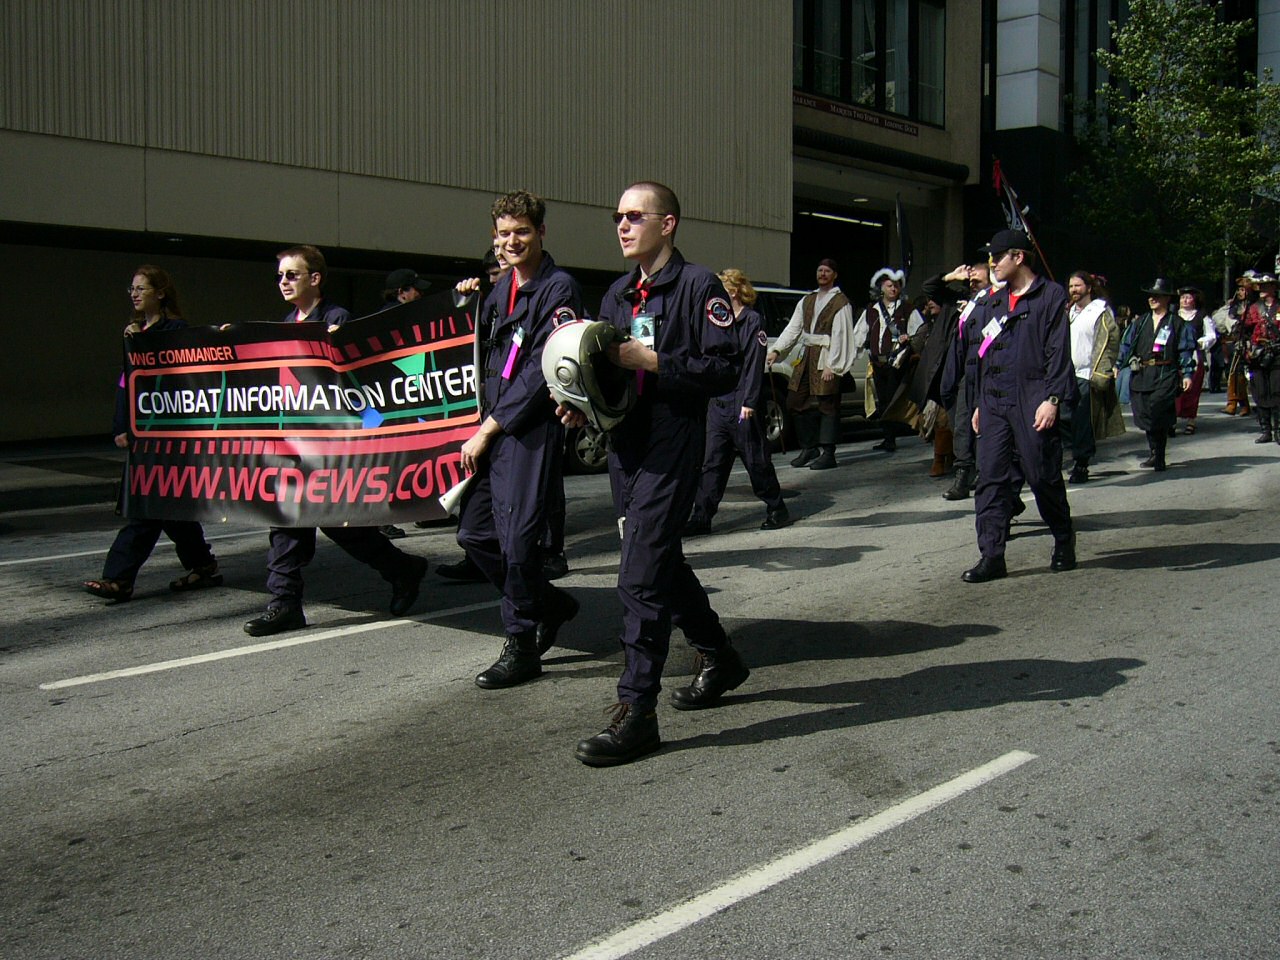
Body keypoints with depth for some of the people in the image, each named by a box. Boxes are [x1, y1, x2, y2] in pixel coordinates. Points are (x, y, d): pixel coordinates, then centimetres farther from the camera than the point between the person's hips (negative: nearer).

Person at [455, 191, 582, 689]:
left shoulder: (559, 288, -8)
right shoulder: (500, 289, 17)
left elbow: (540, 370, -15)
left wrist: (487, 430, -14)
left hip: (532, 430, -8)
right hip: (492, 428, 9)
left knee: (517, 540, -7)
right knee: (474, 532, 11)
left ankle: (522, 645, 9)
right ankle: (551, 605, 28)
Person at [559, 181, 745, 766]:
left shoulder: (698, 286, -5)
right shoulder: (617, 296, 18)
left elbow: (726, 367, -12)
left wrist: (652, 361, -18)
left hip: (673, 443, -8)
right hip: (626, 444, 8)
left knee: (642, 574, -12)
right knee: (663, 562, 18)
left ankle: (637, 711, -6)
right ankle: (718, 659, 38)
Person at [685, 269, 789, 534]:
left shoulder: (752, 321, -8)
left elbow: (755, 364, -13)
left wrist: (749, 402, -18)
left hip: (742, 405, -7)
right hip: (718, 403, 7)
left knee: (756, 460, 3)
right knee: (711, 461, 4)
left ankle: (777, 510, 18)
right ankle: (701, 517, 5)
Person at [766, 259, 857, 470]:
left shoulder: (841, 303, -2)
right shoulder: (807, 300, 18)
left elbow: (840, 336, -9)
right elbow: (793, 328, 15)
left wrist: (832, 365, -16)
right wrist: (777, 350, 3)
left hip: (826, 359, -7)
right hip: (806, 356, 7)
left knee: (826, 404, -7)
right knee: (795, 401, 6)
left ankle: (828, 453, -3)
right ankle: (809, 448, 17)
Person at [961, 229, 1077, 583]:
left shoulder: (1051, 296, -1)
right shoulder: (994, 303, 19)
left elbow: (1059, 352, -8)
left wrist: (1052, 399, -16)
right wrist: (980, 403, 20)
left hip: (1032, 402, -6)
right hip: (994, 403, 6)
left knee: (1044, 477, 1)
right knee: (990, 477, -1)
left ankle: (1064, 542, 22)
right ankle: (991, 556, 0)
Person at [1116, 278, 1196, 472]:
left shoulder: (1177, 323, 6)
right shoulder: (1140, 322, 18)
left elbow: (1186, 350, 4)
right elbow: (1126, 345, 19)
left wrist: (1187, 374, -4)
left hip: (1165, 375, -4)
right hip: (1140, 374, 4)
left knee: (1158, 413, -15)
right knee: (1144, 415, 3)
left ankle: (1158, 456, -7)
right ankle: (1155, 454, 17)